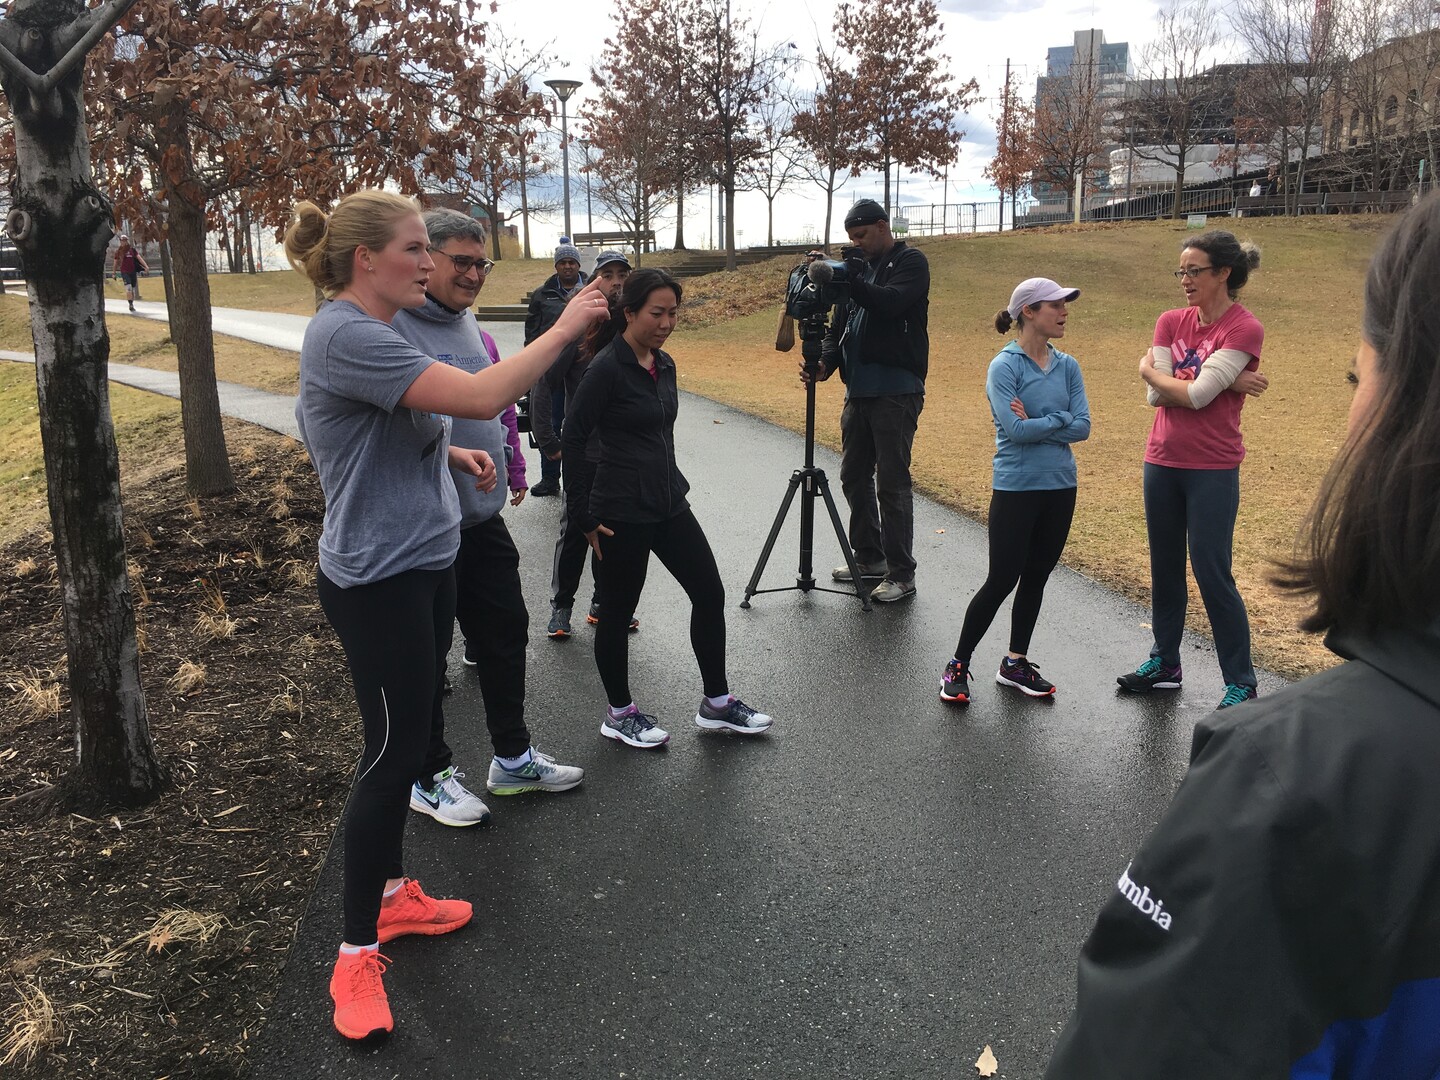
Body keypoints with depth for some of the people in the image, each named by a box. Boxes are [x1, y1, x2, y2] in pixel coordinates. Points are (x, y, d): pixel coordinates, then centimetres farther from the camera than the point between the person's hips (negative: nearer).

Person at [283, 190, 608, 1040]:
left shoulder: (377, 332, 9)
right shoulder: (345, 336, -22)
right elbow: (482, 396, -30)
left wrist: (449, 450, 8)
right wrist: (564, 329, -19)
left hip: (425, 564, 10)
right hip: (378, 580, -10)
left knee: (413, 737, 17)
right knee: (393, 751, -3)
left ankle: (393, 892, 34)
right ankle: (357, 952, 12)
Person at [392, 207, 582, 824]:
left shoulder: (471, 327, 11)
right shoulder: (390, 329, -16)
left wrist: (509, 468, 21)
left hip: (484, 519, 9)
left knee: (506, 634, 17)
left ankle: (513, 759, 34)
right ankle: (430, 777, 24)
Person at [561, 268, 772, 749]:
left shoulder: (664, 364, 8)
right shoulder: (607, 367, -16)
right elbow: (573, 439, -15)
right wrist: (585, 515, -13)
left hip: (668, 502, 8)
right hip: (623, 512, -8)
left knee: (710, 593, 9)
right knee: (617, 612, 7)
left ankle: (717, 703, 23)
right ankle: (619, 713, 25)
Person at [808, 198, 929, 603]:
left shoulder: (910, 263, -2)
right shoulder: (860, 267, 17)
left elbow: (889, 302, -21)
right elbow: (839, 326, 16)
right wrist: (825, 361, -2)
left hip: (896, 391, -8)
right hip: (858, 390, 8)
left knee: (891, 483, -6)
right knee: (854, 476, 12)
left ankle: (901, 574, 1)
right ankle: (870, 557, 26)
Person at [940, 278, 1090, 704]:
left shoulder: (1068, 366, 6)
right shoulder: (1004, 367, -9)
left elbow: (1083, 428, -3)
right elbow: (1015, 429, -19)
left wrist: (1035, 423, -13)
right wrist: (1059, 418, -7)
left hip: (1060, 487, 6)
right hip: (1015, 489, -5)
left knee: (1036, 577, 12)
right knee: (1001, 580, -3)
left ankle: (1015, 663, 25)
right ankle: (958, 666, 10)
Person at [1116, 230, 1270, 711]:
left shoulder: (1244, 329, -11)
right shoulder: (1171, 322, 6)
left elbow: (1197, 394, -19)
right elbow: (1157, 397, -4)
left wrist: (1150, 369, -3)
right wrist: (1223, 383, -11)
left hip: (1213, 469, -6)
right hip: (1162, 463, 6)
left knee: (1212, 573, -2)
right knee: (1164, 568, 14)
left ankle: (1240, 682, 11)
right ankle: (1164, 663, 28)